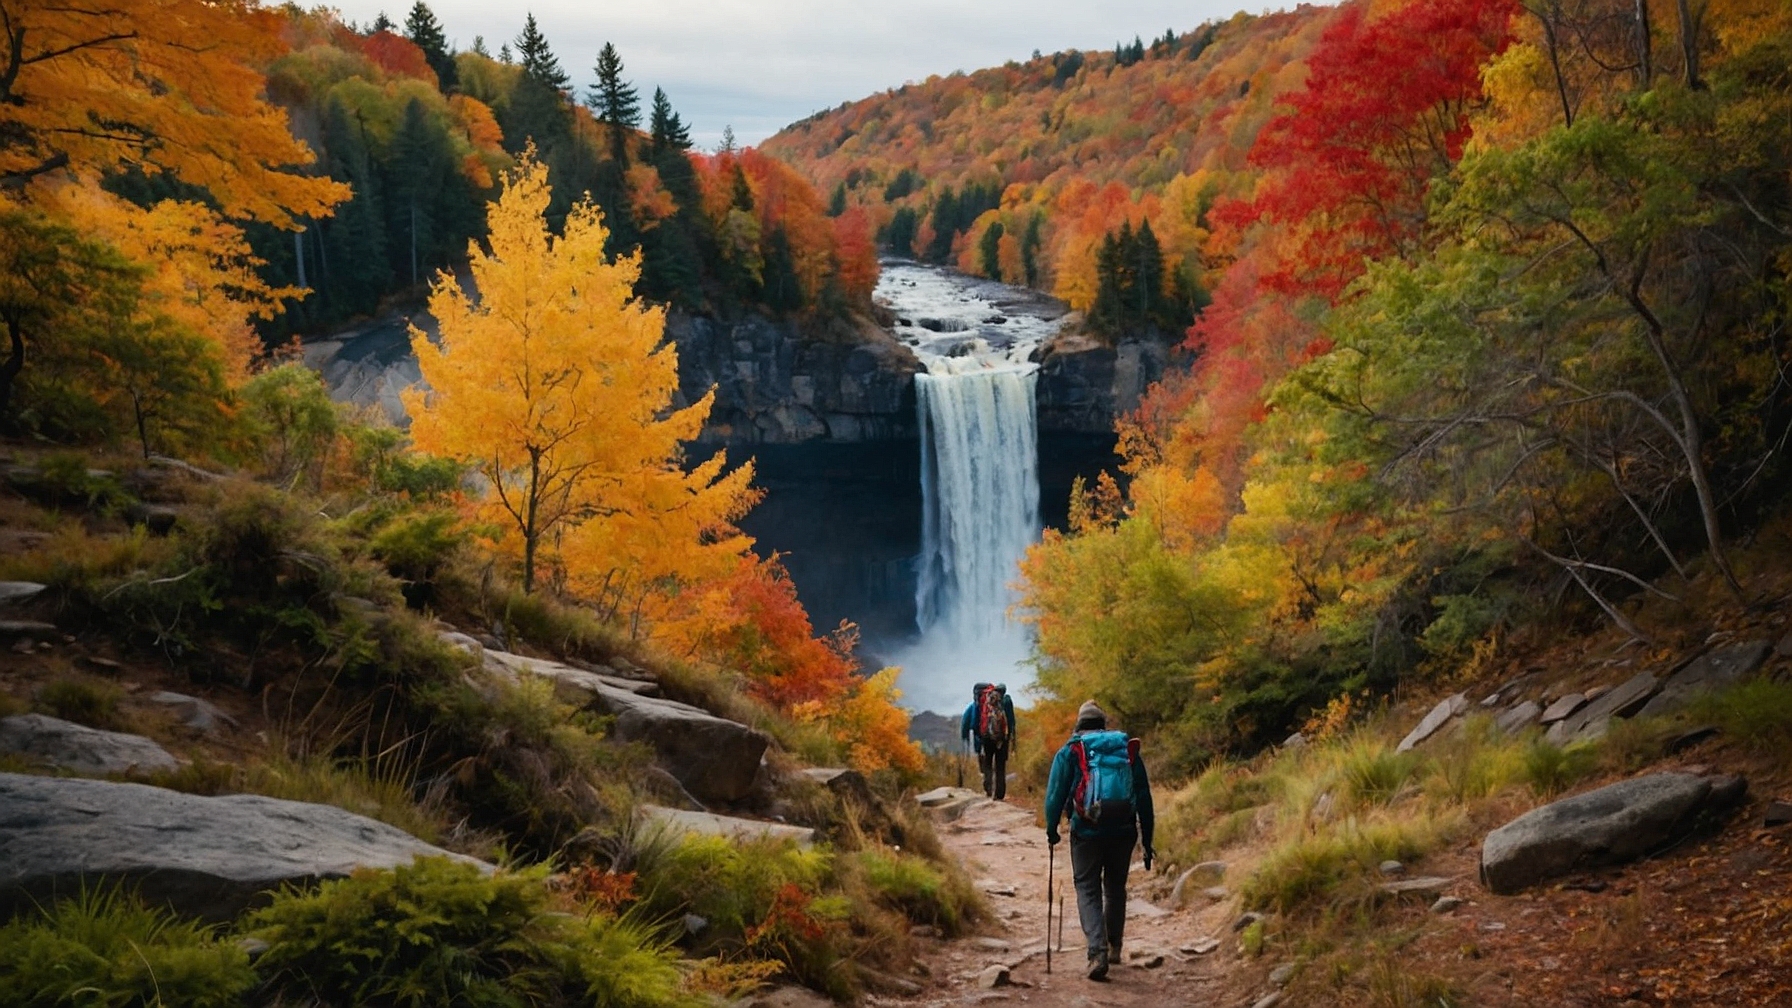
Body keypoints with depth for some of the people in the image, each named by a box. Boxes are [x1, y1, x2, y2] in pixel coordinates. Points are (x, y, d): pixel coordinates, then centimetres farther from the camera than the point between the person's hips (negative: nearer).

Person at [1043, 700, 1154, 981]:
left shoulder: (1070, 752, 2)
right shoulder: (1128, 750, 10)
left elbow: (1055, 794, -2)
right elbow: (1144, 797, 11)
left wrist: (1051, 829, 12)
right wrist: (1147, 840, 15)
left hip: (1087, 832, -3)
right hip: (1124, 832, 3)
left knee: (1088, 891, 4)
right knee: (1116, 888, 21)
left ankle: (1098, 952, -13)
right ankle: (1114, 947, 30)